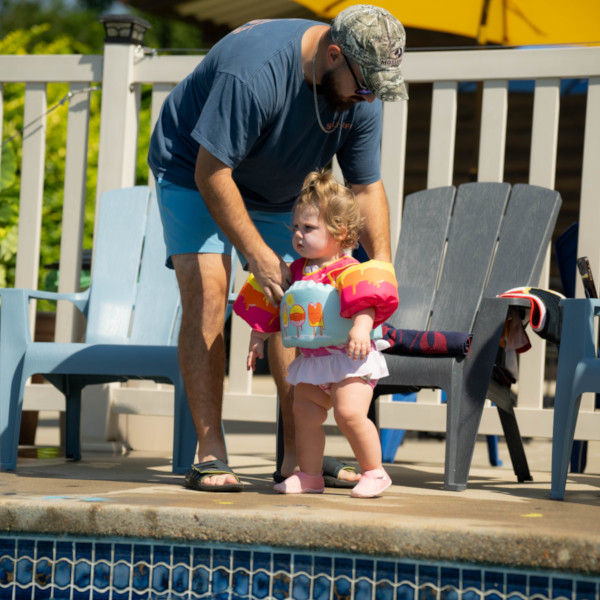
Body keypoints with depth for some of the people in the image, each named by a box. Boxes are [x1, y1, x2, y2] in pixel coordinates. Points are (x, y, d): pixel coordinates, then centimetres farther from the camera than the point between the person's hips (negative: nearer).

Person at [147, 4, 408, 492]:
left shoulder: (361, 92, -16)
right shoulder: (254, 71, -37)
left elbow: (367, 186, -6)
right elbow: (211, 173, -32)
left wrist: (381, 266, -18)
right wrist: (259, 257, -32)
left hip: (276, 192, 6)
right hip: (193, 172, -6)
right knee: (206, 295, -19)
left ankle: (297, 456, 0)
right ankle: (210, 455, -18)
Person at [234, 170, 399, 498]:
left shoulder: (349, 270, -10)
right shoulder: (297, 271, 13)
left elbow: (366, 303, -24)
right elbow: (272, 308, 24)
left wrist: (361, 327, -41)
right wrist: (259, 336, 23)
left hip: (347, 357, -8)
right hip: (310, 360, 8)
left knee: (349, 413, -18)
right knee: (304, 415, 7)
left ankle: (374, 473, -5)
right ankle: (309, 476, 19)